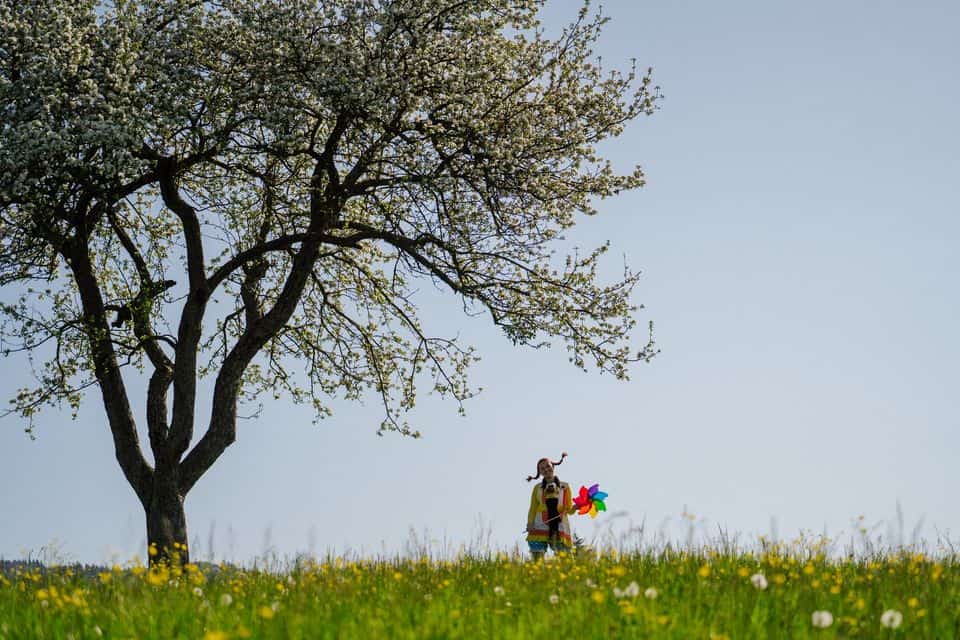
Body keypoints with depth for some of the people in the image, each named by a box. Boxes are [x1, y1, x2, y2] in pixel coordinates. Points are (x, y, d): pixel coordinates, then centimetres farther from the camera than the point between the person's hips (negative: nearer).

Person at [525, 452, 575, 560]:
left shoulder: (565, 487, 13)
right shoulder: (538, 488, 14)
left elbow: (569, 510, 11)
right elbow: (533, 509, 12)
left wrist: (576, 507, -11)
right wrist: (529, 524, -5)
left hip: (560, 527, 0)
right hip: (541, 527, 0)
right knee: (537, 560, -11)